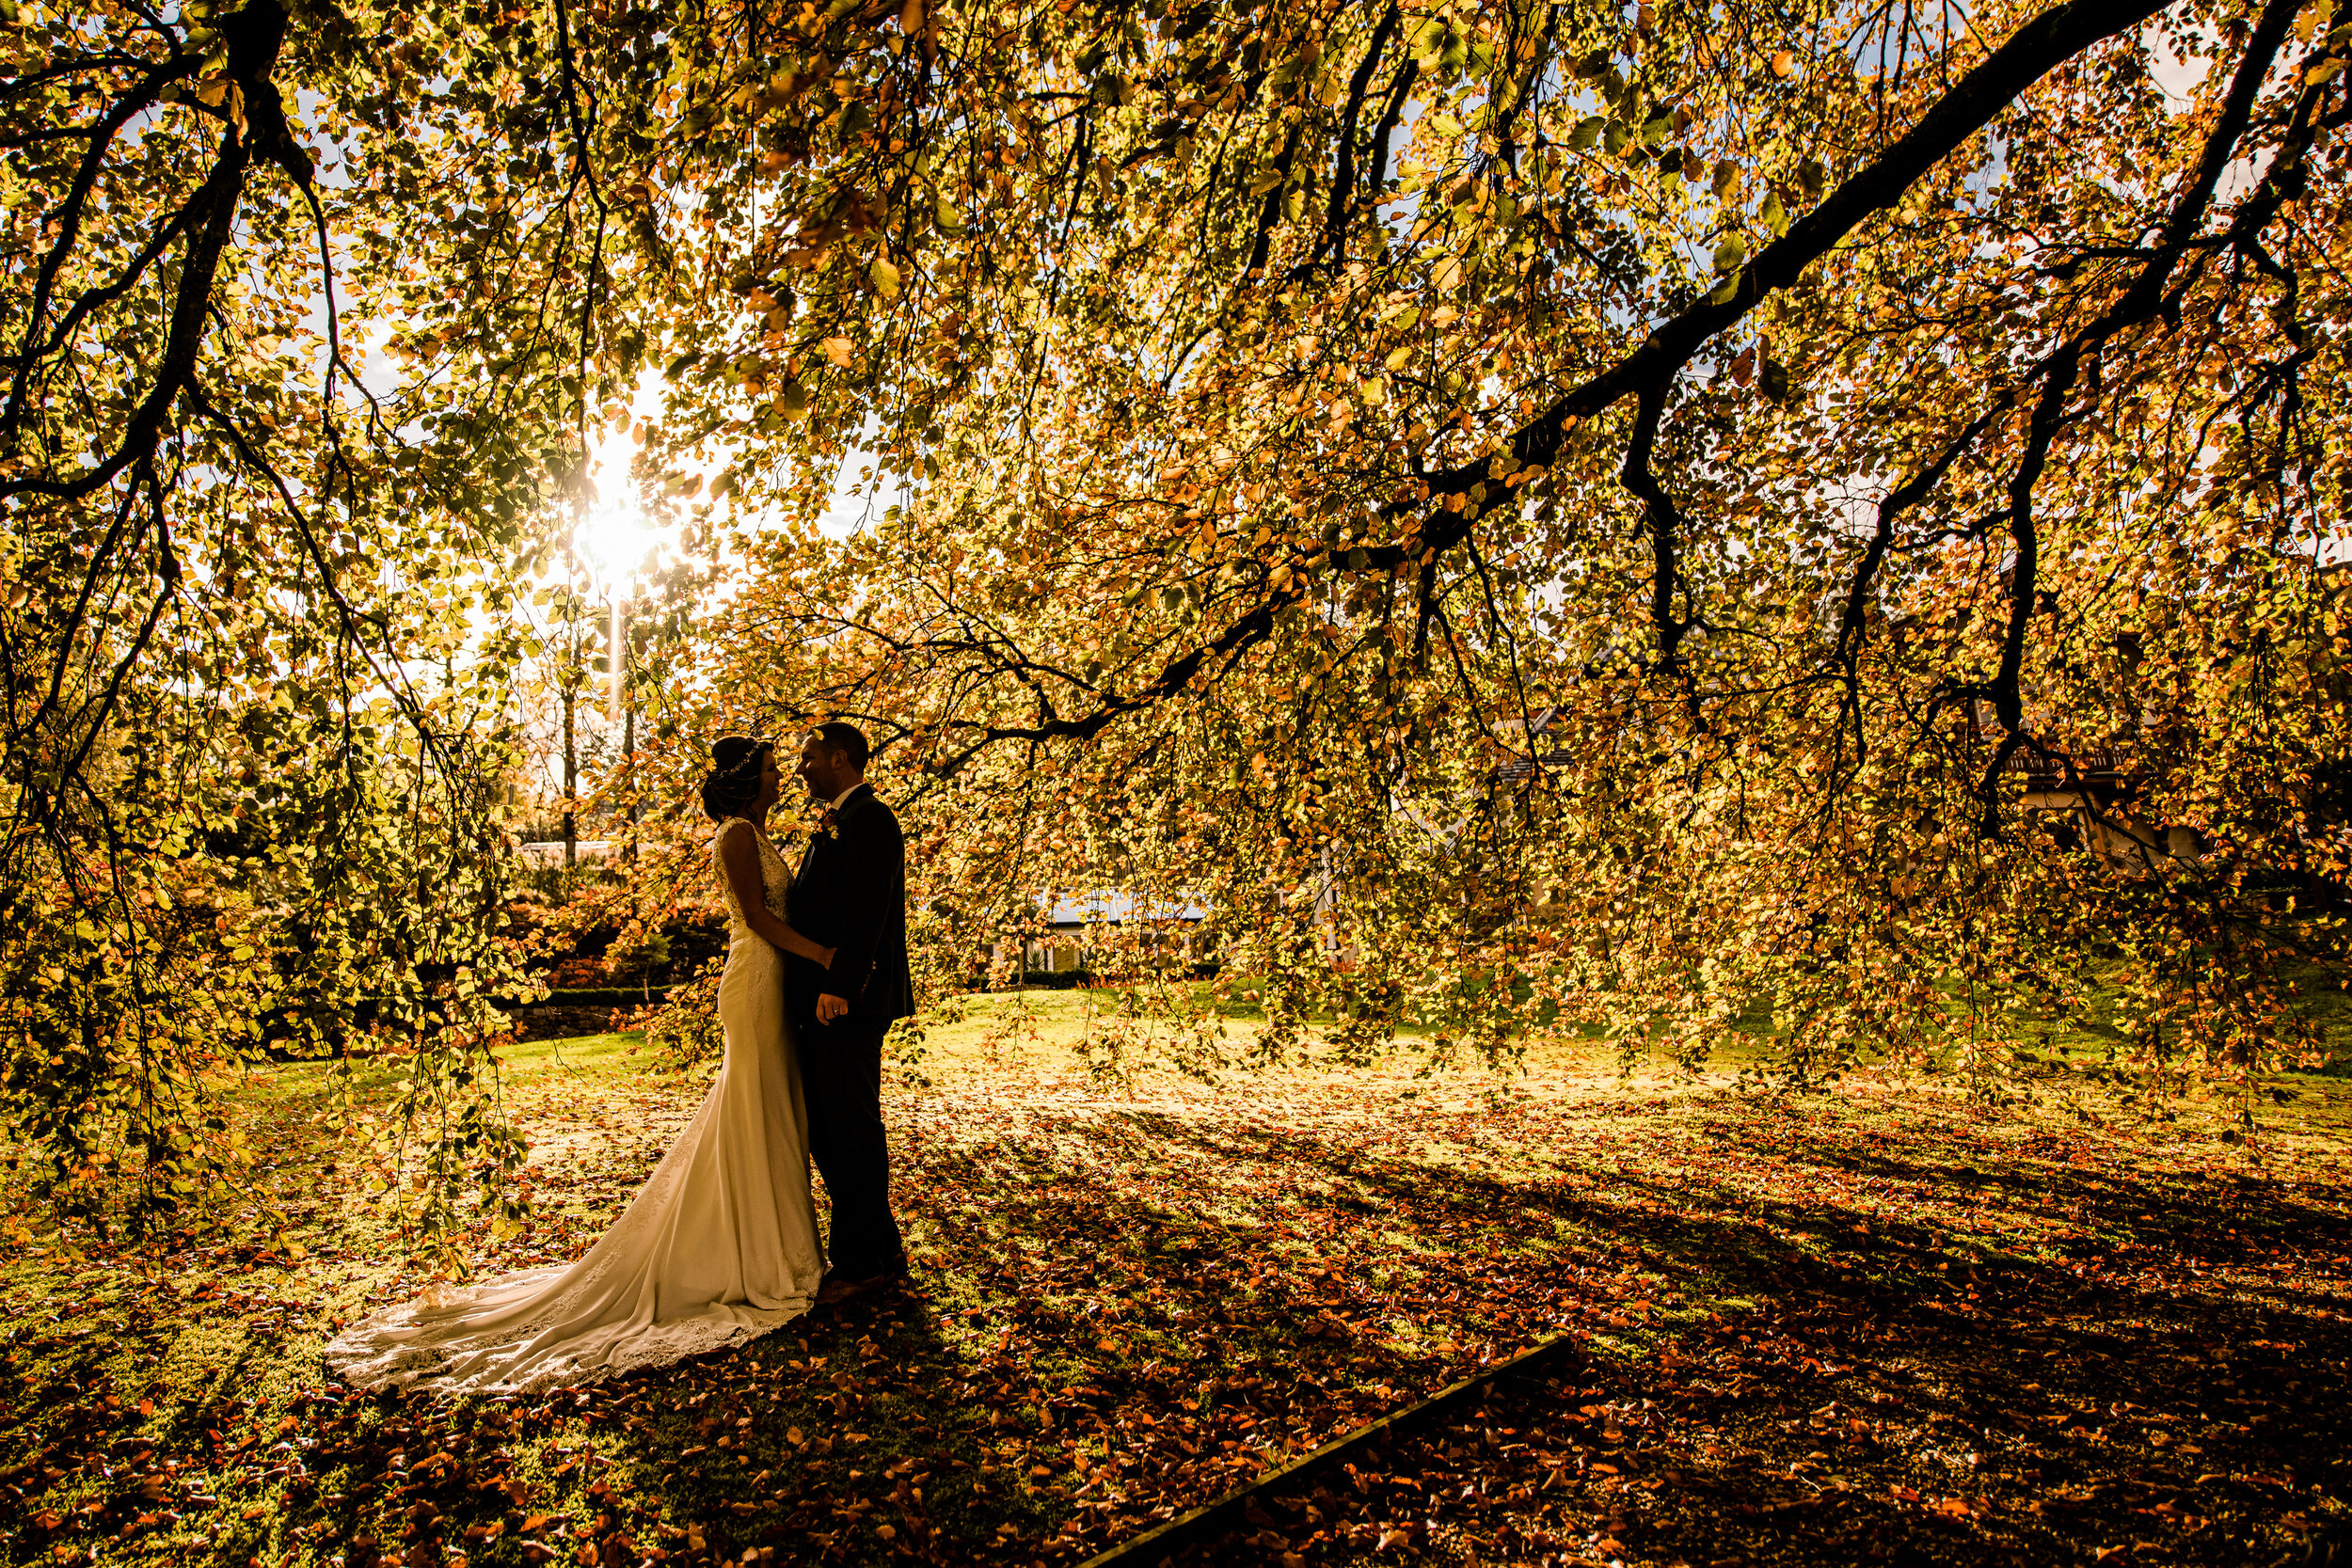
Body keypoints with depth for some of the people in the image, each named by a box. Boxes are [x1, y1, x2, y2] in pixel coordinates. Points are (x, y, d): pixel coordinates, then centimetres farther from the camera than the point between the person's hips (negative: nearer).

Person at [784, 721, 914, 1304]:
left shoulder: (868, 819, -12)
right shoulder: (837, 824, 21)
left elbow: (867, 912, -21)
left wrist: (838, 987, -26)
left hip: (848, 1002, -10)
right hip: (827, 1000, 11)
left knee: (852, 1131, -2)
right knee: (826, 1130, 15)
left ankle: (861, 1263, 9)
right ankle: (881, 1252, 24)